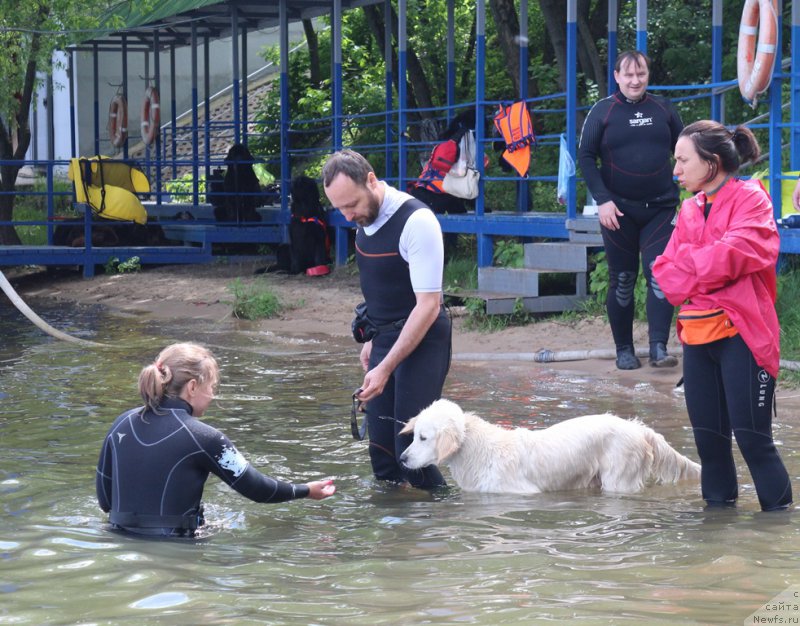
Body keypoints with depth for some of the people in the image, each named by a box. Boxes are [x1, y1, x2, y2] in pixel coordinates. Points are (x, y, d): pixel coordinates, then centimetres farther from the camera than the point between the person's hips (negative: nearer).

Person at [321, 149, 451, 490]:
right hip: (386, 338, 8)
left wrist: (385, 368, -24)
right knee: (381, 447, 7)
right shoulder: (366, 219, 4)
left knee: (409, 448, -13)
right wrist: (372, 341, 17)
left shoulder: (416, 221, -21)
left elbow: (428, 305, -23)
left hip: (422, 341, -8)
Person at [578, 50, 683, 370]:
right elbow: (585, 157, -3)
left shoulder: (663, 109, 5)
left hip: (660, 209, 1)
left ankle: (659, 348, -13)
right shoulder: (603, 111, -2)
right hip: (618, 210, -1)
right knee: (622, 281, 6)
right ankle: (624, 350, 15)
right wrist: (602, 200, -13)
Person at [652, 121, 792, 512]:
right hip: (696, 336, 7)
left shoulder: (750, 198, -5)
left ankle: (780, 516, -4)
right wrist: (705, 270, -10)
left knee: (752, 435, -10)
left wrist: (686, 263, -6)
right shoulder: (690, 208, 15)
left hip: (740, 334, -7)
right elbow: (666, 271, 9)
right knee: (708, 436, 9)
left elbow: (738, 252, -21)